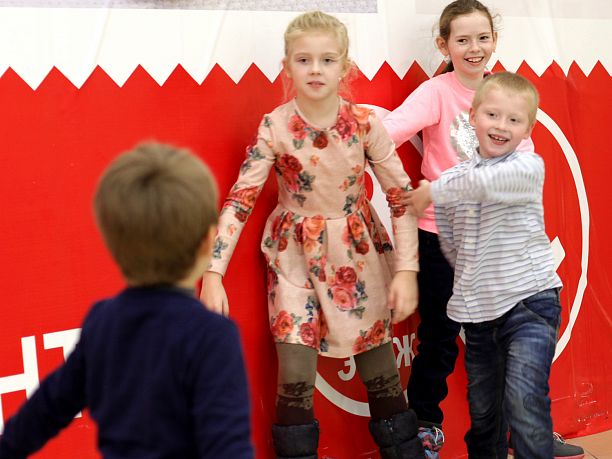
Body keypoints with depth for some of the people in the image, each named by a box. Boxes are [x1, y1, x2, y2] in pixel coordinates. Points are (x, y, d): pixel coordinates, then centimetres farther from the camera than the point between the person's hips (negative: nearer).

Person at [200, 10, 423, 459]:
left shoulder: (365, 123, -11)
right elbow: (240, 200, -11)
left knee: (381, 372, 9)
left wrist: (406, 270, -12)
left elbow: (402, 196, -6)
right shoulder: (274, 127, -12)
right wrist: (213, 274, -17)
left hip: (359, 252, 1)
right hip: (295, 254, -1)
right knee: (295, 378, -6)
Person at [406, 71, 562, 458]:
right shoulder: (454, 178, 5)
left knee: (525, 405, -18)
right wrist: (473, 276, 9)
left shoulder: (529, 167, -10)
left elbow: (485, 183, -29)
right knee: (482, 411, 16)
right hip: (478, 310, 5)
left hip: (528, 301, -5)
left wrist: (434, 190, -16)